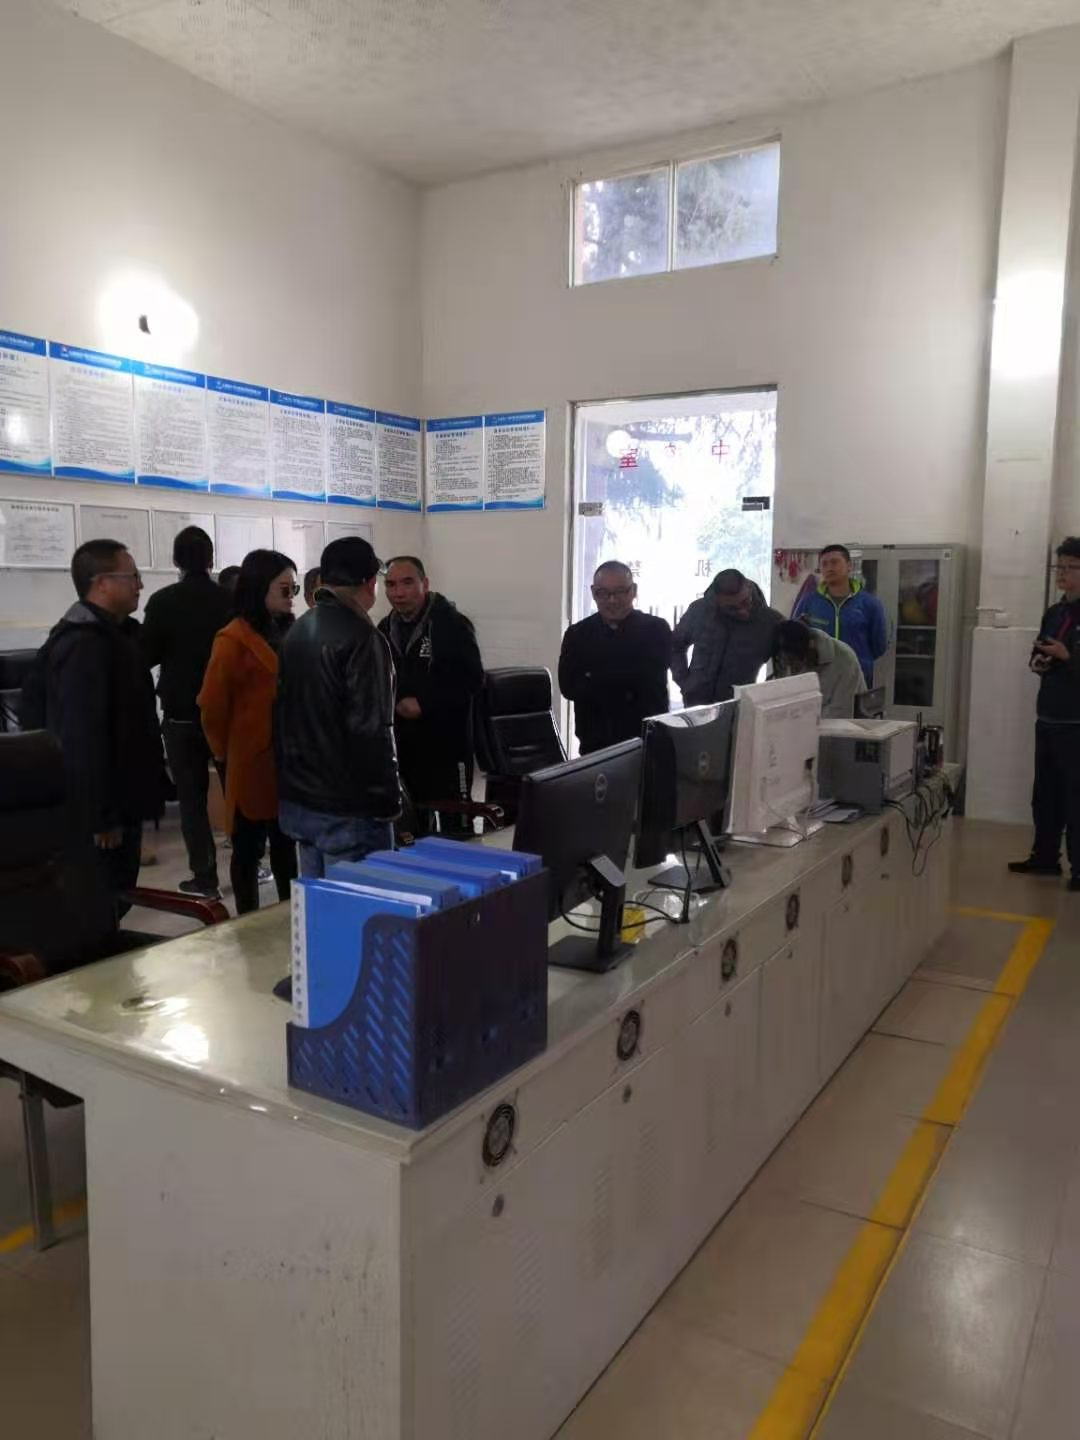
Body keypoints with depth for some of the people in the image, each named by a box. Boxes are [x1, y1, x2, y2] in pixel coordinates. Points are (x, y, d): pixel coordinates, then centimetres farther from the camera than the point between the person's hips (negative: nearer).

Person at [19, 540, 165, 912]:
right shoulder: (85, 644, -20)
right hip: (99, 811, -10)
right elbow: (83, 736, -27)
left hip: (115, 802, 10)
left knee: (111, 902, 17)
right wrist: (103, 816, -25)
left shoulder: (110, 633, 13)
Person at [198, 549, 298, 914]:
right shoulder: (233, 640, -13)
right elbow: (212, 706, -12)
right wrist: (225, 752, 0)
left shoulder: (288, 633, 10)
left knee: (285, 843, 17)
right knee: (249, 847, 6)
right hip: (252, 761, -7)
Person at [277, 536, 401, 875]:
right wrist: (387, 801, -14)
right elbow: (370, 729, -22)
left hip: (297, 800, 9)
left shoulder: (298, 630, 10)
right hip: (348, 809, -8)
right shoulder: (362, 638, -17)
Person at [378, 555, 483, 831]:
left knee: (453, 823, -1)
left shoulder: (451, 623, -11)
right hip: (402, 744, 7)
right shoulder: (386, 628, 12)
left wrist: (423, 704, -19)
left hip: (446, 743, -6)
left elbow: (472, 680, -17)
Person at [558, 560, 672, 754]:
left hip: (647, 741, -1)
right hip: (594, 744, 1)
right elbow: (569, 687, -10)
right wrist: (628, 689, -15)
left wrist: (594, 679, -13)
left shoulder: (656, 629, -1)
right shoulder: (577, 634, 3)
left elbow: (648, 677, -17)